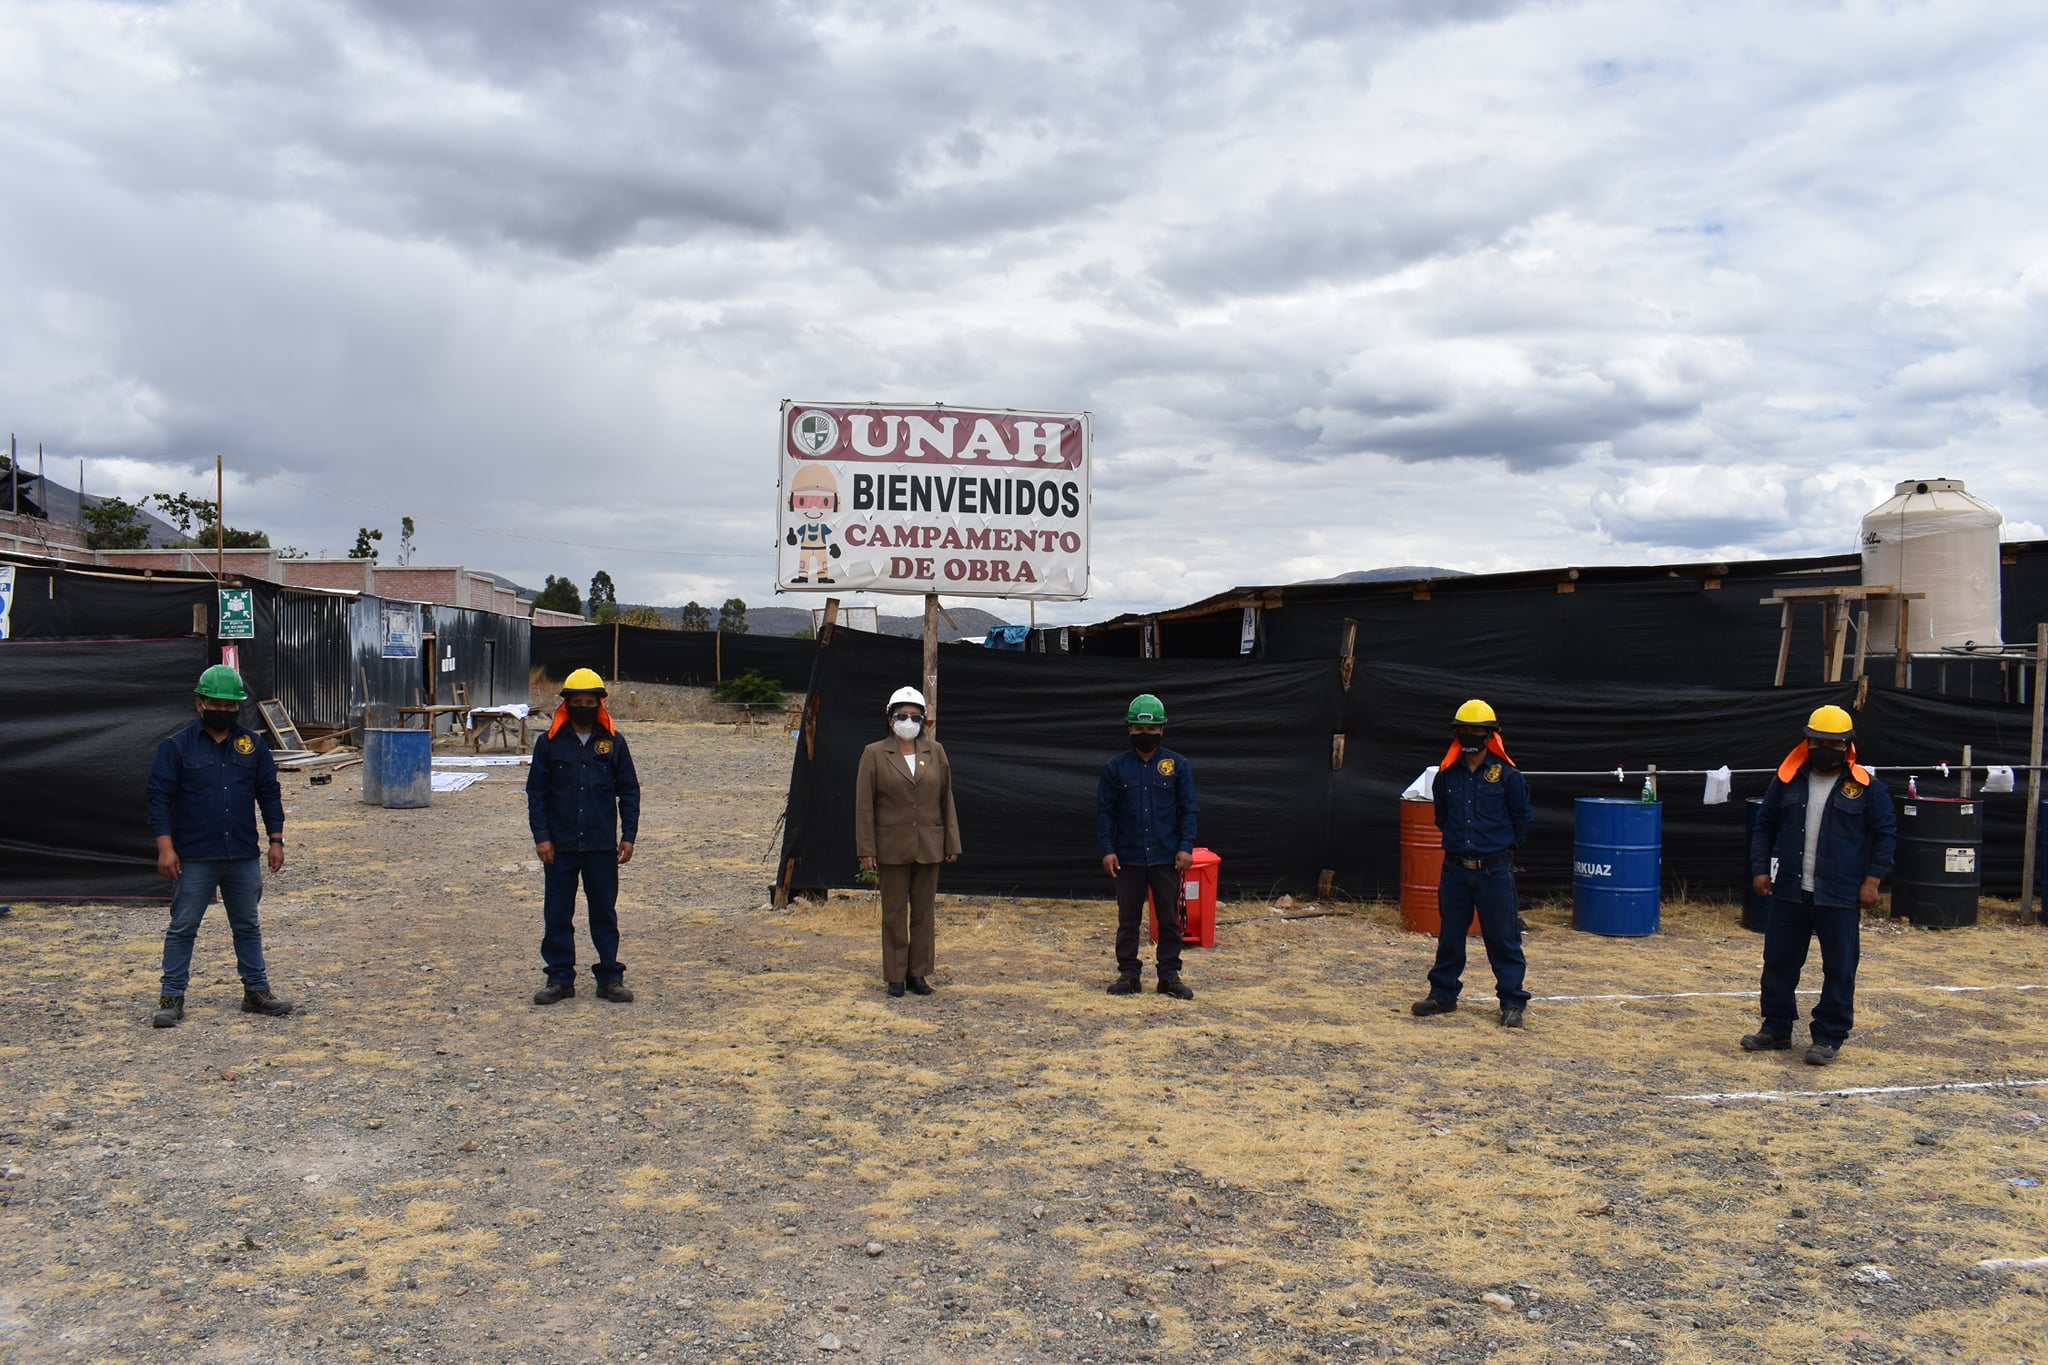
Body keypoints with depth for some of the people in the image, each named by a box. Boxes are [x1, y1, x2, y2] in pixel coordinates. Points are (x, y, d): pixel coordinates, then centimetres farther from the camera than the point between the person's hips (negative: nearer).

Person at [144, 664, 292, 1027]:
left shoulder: (253, 746, 7)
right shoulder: (177, 747, -3)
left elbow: (269, 794, 11)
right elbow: (160, 797, -5)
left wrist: (276, 840, 5)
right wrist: (165, 847, -12)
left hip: (243, 857, 3)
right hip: (194, 859, -3)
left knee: (247, 926, 12)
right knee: (183, 927, 3)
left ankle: (256, 991, 21)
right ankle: (172, 998, 12)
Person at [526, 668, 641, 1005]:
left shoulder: (613, 742, 3)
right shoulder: (549, 742, 1)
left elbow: (629, 791, 6)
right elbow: (536, 791, 3)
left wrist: (628, 835, 0)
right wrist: (541, 836, -5)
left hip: (602, 845, 0)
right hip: (559, 846, 0)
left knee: (604, 913, 7)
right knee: (557, 914, 5)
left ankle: (610, 978, 15)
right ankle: (560, 978, 16)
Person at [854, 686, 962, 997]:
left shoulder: (935, 751, 5)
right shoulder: (874, 754, -2)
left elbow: (946, 799, 7)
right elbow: (864, 805, -3)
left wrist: (952, 843, 4)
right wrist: (866, 850, -8)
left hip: (929, 847, 2)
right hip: (892, 847, -2)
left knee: (923, 911, 9)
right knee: (894, 913, 6)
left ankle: (918, 972, 20)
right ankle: (895, 976, 15)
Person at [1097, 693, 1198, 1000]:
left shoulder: (1178, 765, 0)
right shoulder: (1115, 768, 0)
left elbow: (1188, 810, 1)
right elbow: (1105, 811, 2)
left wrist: (1186, 847, -8)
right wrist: (1107, 849, -6)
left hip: (1167, 858, 0)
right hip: (1128, 858, 0)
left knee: (1170, 918, 6)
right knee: (1128, 919, 8)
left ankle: (1170, 975, 16)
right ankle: (1128, 974, 17)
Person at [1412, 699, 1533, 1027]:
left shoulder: (1507, 775, -6)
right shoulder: (1447, 774, 4)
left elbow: (1524, 818, 6)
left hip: (1495, 871, -3)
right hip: (1454, 868, 4)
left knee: (1503, 938, 1)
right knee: (1449, 936, 12)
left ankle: (1513, 1002, 10)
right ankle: (1443, 994, 23)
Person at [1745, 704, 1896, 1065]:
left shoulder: (1866, 787, -2)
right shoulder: (1787, 780, 5)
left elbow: (1886, 833, 1)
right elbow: (1764, 826, 10)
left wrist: (1872, 878, -7)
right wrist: (1760, 868, 1)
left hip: (1840, 897, -2)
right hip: (1789, 892, 3)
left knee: (1839, 969, 3)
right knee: (1778, 963, 9)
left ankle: (1829, 1038, 15)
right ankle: (1776, 1029, 23)